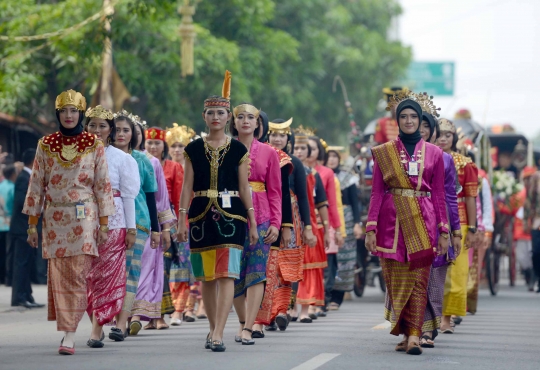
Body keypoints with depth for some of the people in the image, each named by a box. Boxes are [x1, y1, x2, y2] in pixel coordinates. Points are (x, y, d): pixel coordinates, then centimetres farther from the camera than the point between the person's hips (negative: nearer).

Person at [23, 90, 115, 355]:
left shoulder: (94, 146, 1)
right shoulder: (46, 145, 6)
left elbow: (102, 185, 2)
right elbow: (36, 185, 8)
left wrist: (104, 224, -1)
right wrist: (32, 224, 6)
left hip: (83, 218, -2)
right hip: (54, 220, 2)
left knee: (78, 275, -9)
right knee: (58, 276, 1)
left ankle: (70, 335, -12)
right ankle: (66, 328, 12)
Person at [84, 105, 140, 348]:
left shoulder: (121, 158, 4)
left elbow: (128, 195, 4)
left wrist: (131, 228, 0)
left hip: (113, 222, -1)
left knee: (106, 274, -5)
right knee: (87, 275, 0)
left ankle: (97, 330, -6)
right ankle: (97, 325, 10)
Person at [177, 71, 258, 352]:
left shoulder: (238, 149, 5)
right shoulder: (194, 149, 7)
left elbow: (244, 187, 7)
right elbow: (187, 187, 6)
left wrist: (253, 222, 3)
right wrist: (182, 220, -1)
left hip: (230, 215, -2)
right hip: (201, 215, 2)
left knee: (226, 274, -12)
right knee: (207, 277, 7)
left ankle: (218, 334, -17)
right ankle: (214, 328, 20)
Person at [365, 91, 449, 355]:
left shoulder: (434, 153, 8)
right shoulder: (384, 152, 7)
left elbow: (439, 195, 8)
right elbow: (376, 193, 4)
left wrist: (443, 231, 3)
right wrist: (371, 228, -4)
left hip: (422, 222, 0)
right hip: (392, 222, 0)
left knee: (418, 279, -7)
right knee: (395, 279, 0)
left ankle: (414, 336, -11)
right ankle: (406, 333, 9)